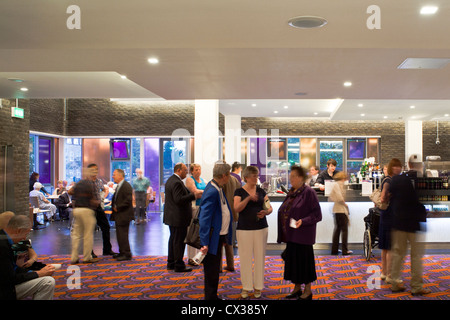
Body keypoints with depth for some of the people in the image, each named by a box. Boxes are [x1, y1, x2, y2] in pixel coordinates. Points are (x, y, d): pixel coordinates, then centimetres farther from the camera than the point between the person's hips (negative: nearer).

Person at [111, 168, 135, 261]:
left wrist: (117, 208, -17)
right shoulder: (118, 186, 16)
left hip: (124, 215, -10)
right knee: (119, 235, 15)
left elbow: (128, 200, -23)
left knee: (123, 235, -7)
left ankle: (127, 254, 1)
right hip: (119, 215, 10)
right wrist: (114, 206, 7)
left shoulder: (126, 186, -16)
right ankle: (122, 252, 25)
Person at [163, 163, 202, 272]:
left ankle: (171, 263, 26)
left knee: (173, 239, 17)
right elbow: (179, 200, -27)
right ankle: (179, 265, 3)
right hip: (179, 218, -11)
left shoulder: (170, 180, 14)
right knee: (179, 241, -3)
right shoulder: (177, 182, -20)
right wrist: (194, 196, -24)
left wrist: (192, 194, 13)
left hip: (172, 217, 11)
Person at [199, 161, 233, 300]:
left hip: (220, 236, 10)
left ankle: (213, 296, 33)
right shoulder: (212, 192, -23)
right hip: (213, 239, -10)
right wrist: (204, 243, -26)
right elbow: (204, 219, -25)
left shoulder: (218, 188, 7)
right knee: (211, 272, 2)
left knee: (215, 270, 20)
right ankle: (210, 297, 14)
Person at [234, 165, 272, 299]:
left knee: (260, 257, 5)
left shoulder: (261, 191, 8)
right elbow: (237, 208, -15)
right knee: (245, 258, 2)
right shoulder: (240, 191, -1)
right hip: (244, 229, -2)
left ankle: (258, 287, 16)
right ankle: (246, 287, 15)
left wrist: (265, 212, -14)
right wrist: (248, 198, -27)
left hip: (261, 228, 3)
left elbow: (270, 208, 8)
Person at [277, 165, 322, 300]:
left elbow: (317, 214, -13)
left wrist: (302, 221, -26)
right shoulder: (291, 192, 12)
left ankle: (308, 291, 14)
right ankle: (297, 288, 27)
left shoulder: (308, 192, -12)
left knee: (304, 261, 0)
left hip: (302, 236, -8)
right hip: (291, 235, 8)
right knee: (292, 261, 13)